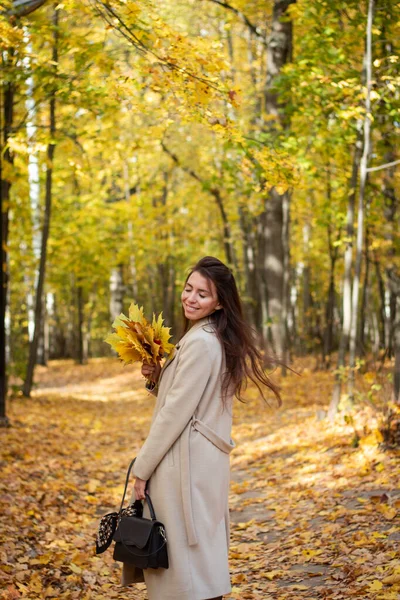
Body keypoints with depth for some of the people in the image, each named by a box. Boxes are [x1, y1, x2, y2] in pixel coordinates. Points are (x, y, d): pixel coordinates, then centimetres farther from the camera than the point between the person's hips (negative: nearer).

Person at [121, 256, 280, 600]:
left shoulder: (201, 342, -16)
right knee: (201, 551, 15)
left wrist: (142, 469, -12)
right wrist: (158, 378, 2)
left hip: (186, 464, -10)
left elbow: (177, 412, -18)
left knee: (184, 561, -3)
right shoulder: (219, 340, 14)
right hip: (204, 459, 10)